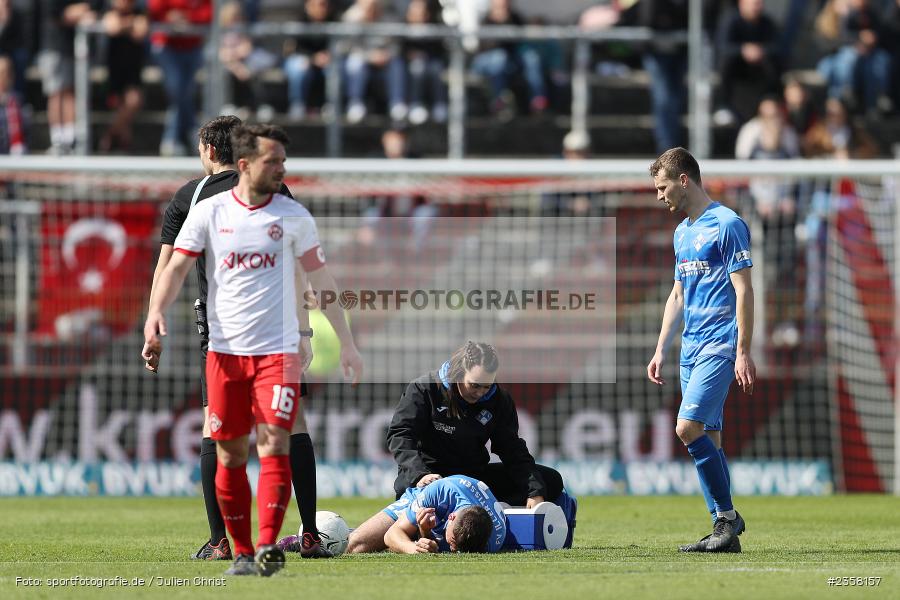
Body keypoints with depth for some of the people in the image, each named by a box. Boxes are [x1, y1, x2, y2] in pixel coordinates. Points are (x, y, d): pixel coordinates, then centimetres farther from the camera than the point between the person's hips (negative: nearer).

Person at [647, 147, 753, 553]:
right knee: (707, 436, 5)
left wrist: (743, 352, -17)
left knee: (689, 427, -19)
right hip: (690, 348, 9)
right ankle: (724, 530, 6)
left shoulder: (727, 225, -9)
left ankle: (727, 516, -11)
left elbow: (743, 291, -12)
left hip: (719, 346, -9)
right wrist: (661, 350, 20)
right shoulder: (682, 233, 18)